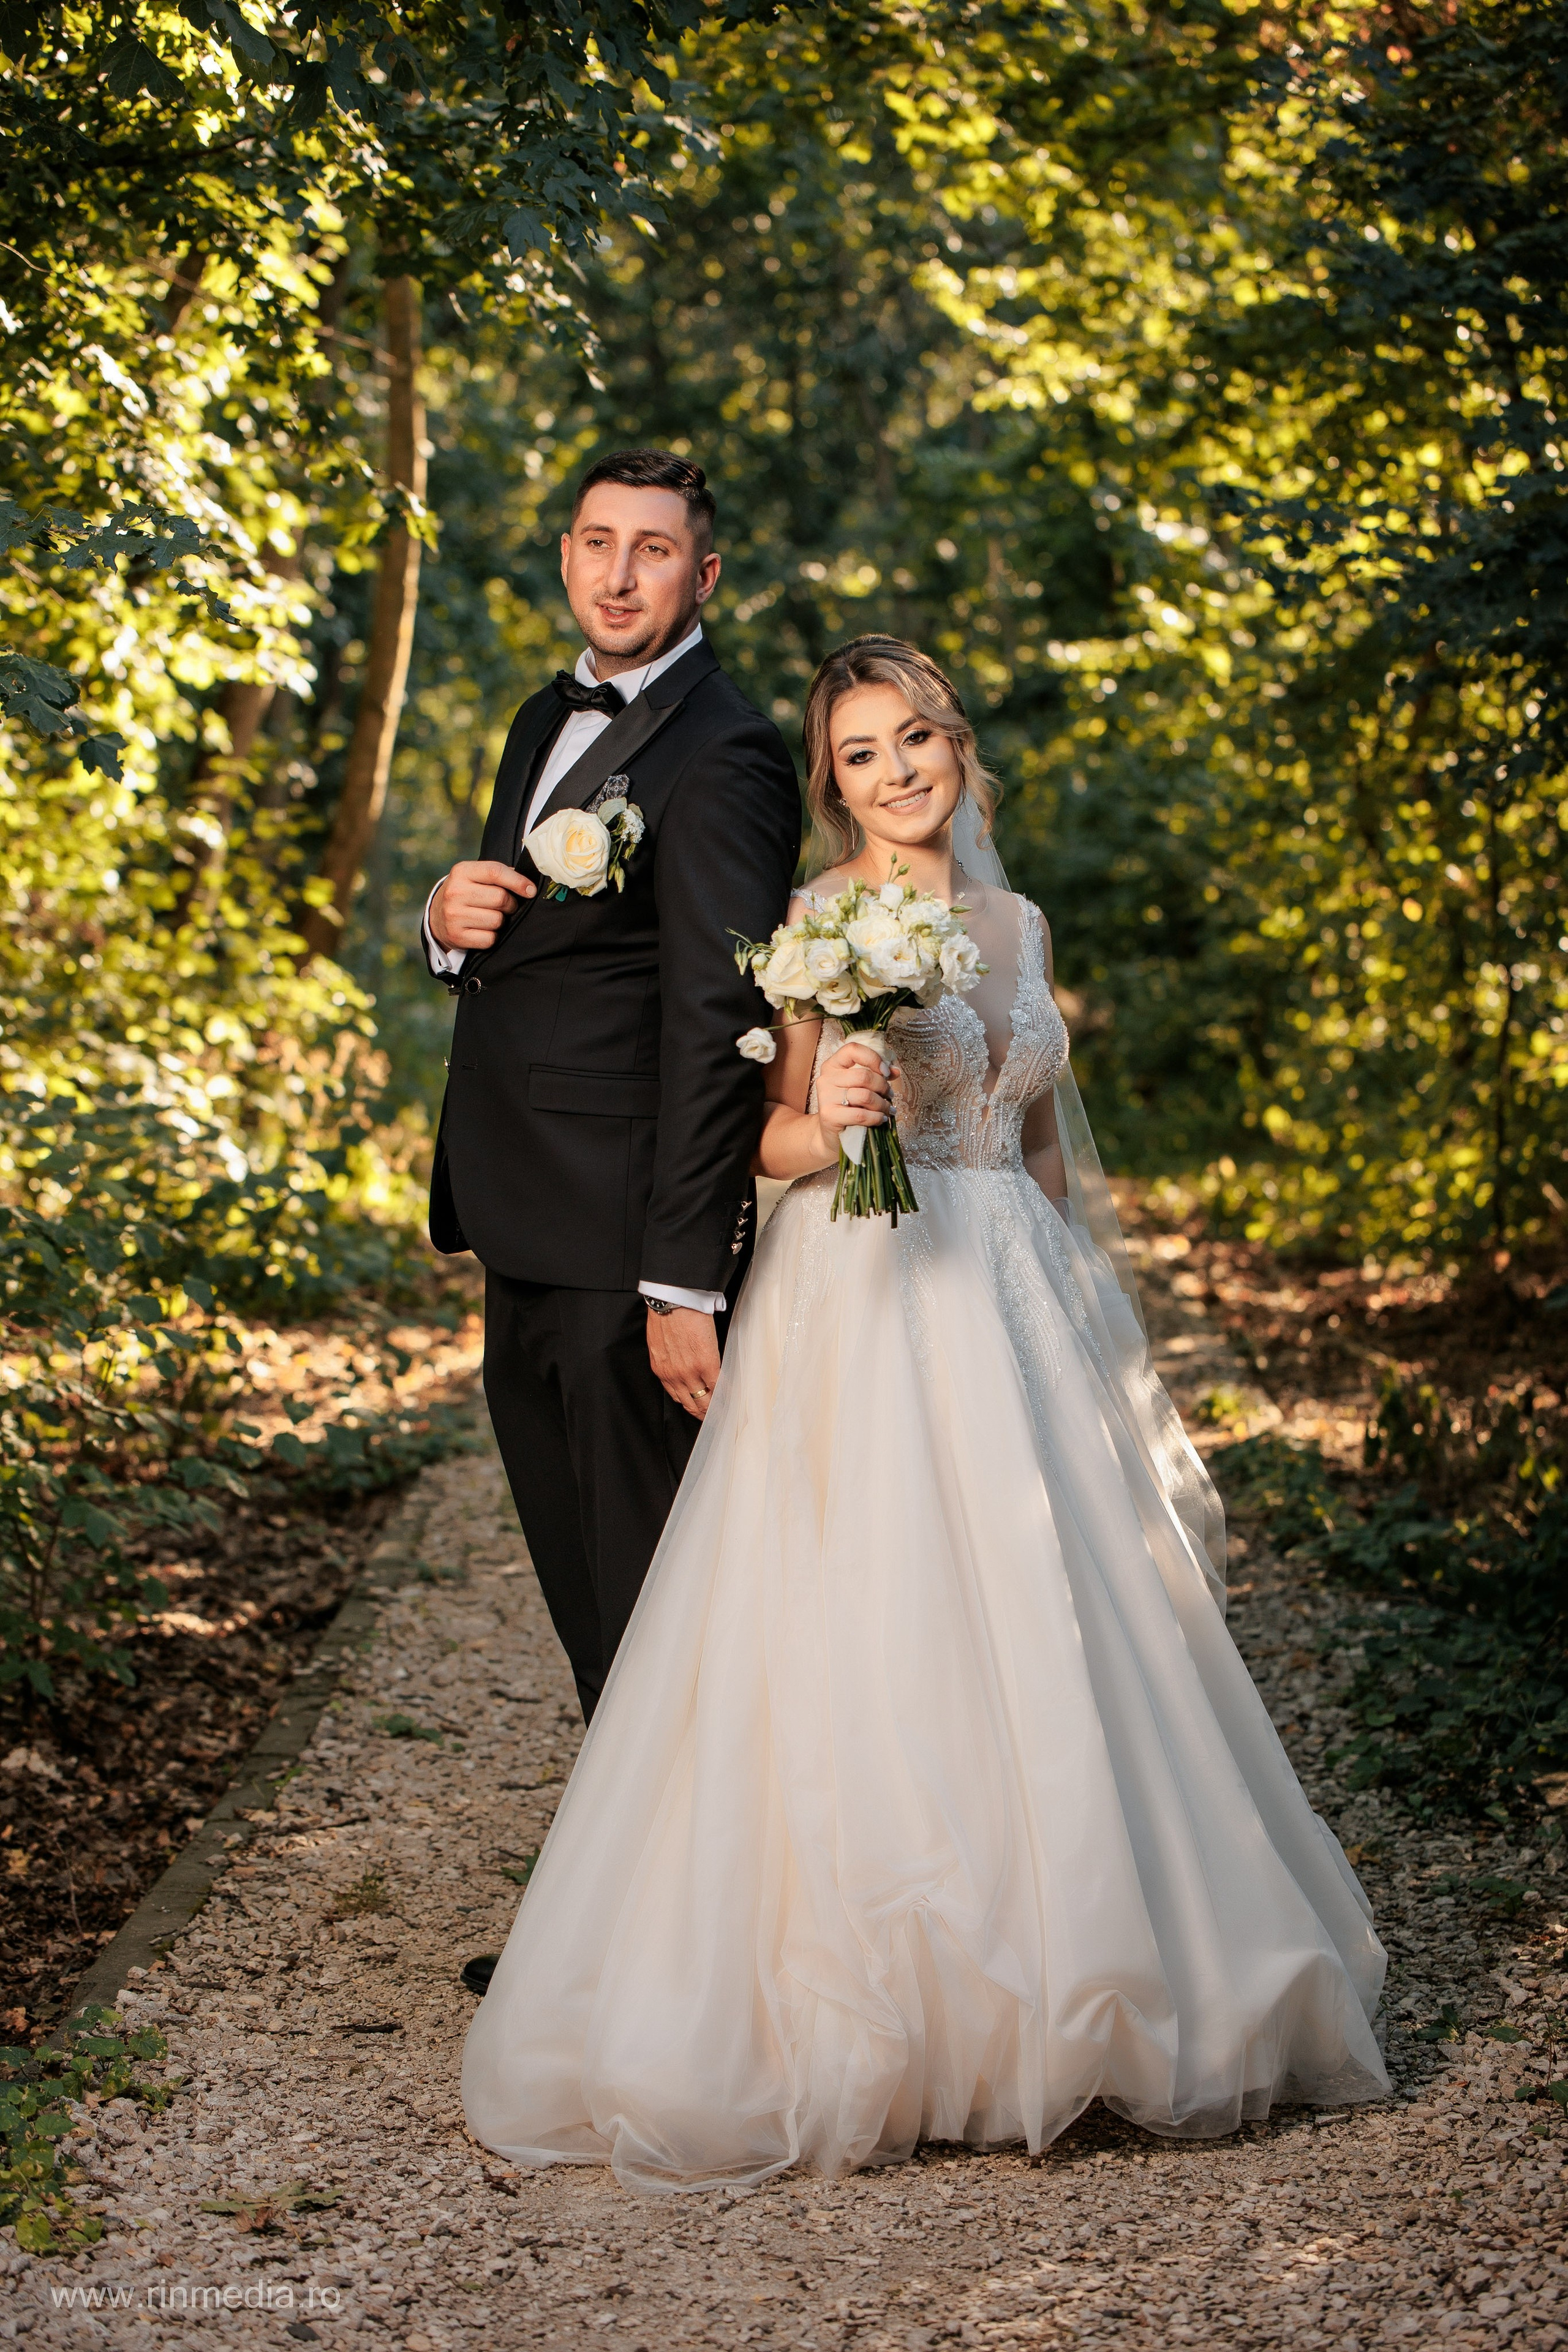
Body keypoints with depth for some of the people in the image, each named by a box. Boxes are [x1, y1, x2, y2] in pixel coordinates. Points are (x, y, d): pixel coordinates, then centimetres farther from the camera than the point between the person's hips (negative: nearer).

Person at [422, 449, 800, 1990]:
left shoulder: (722, 760, -14)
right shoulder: (548, 723, 15)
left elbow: (712, 1029, -19)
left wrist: (684, 1284, -23)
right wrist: (451, 921, -4)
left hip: (625, 1257, -9)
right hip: (526, 1243, 9)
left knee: (653, 1614, 1)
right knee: (588, 1602, 17)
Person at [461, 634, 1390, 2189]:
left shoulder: (1014, 923, 14)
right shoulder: (819, 922, -3)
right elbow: (770, 1137, -6)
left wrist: (1086, 1329, 18)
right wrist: (827, 1124, -28)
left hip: (1015, 1304, 6)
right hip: (862, 1308, -6)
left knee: (1042, 1634, 5)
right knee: (871, 1640, -9)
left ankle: (1049, 1988, 20)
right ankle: (862, 2019, 1)